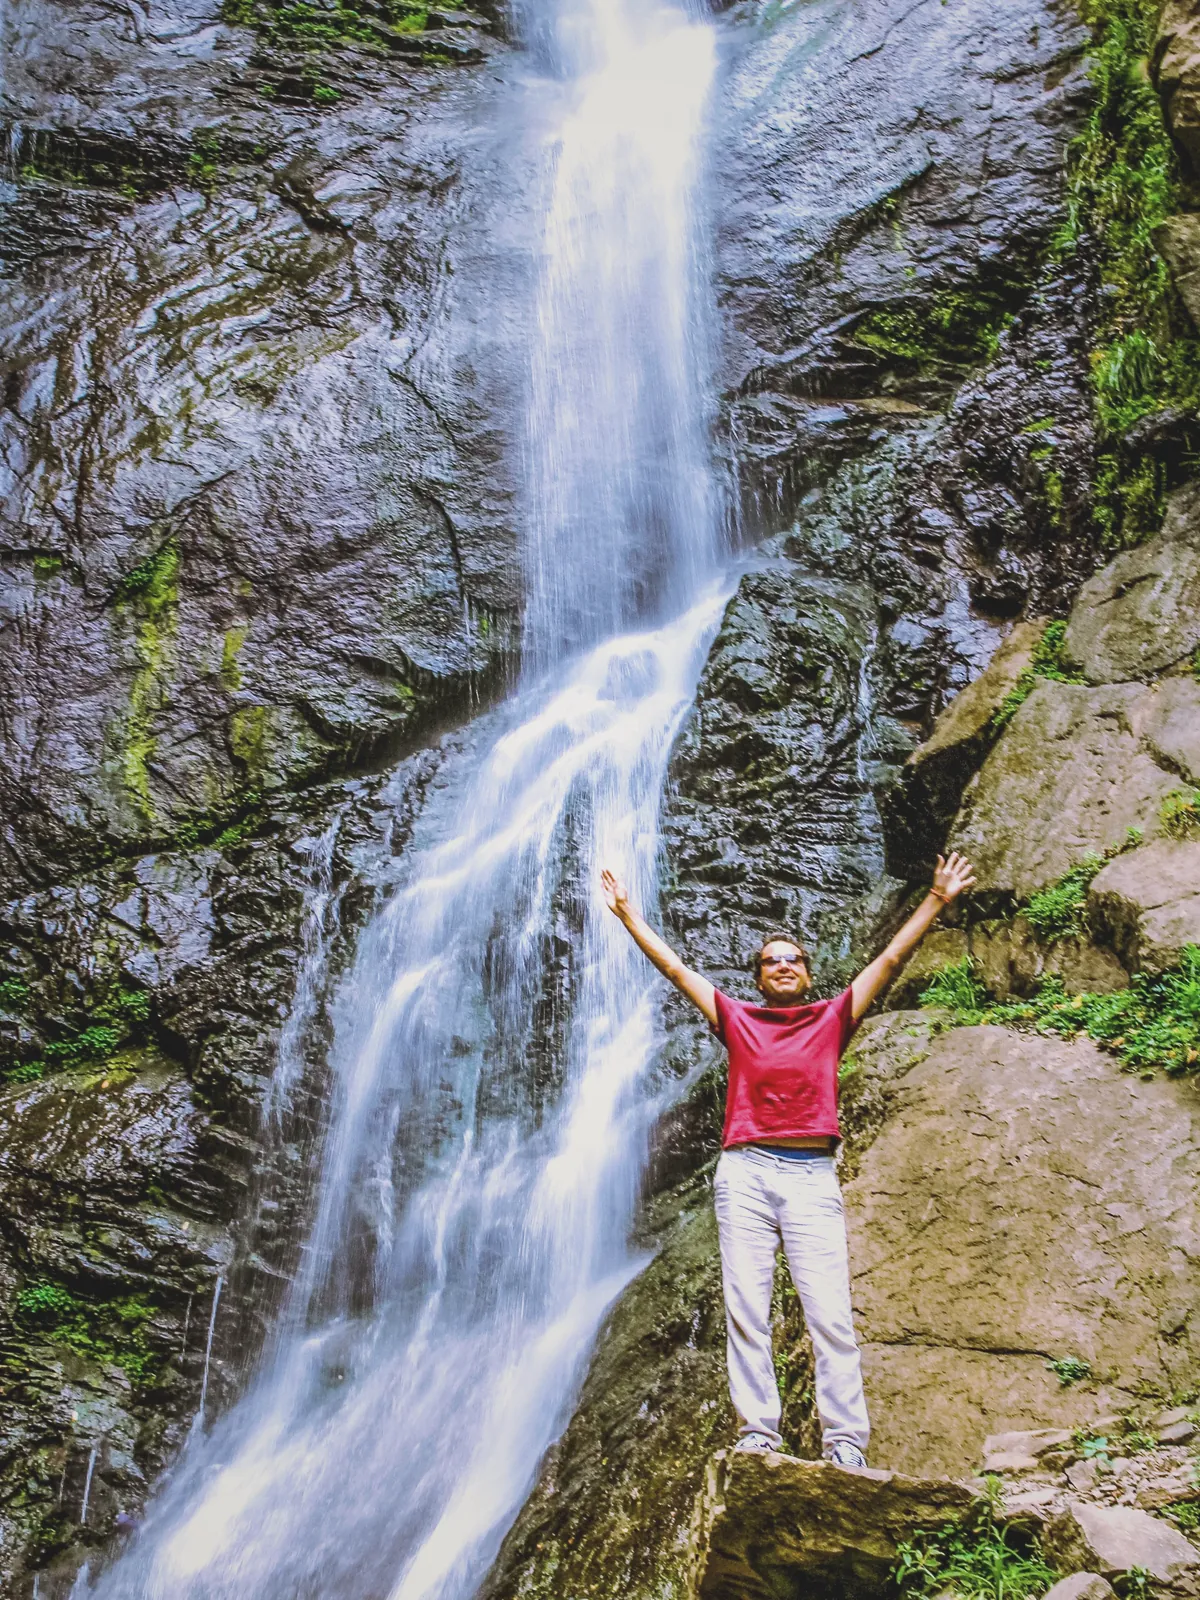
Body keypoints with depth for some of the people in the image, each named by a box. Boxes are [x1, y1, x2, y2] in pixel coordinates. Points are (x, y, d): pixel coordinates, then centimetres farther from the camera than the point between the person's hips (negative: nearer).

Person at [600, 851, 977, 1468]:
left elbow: (891, 959, 12)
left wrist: (936, 900, 9)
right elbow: (674, 967, 17)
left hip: (812, 1175, -1)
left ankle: (845, 1447, -6)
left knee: (830, 1314, -7)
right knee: (746, 1311, -3)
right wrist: (626, 913, 18)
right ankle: (756, 1436, -1)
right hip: (745, 1172, 1)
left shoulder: (832, 1019, 14)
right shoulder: (737, 1019, 15)